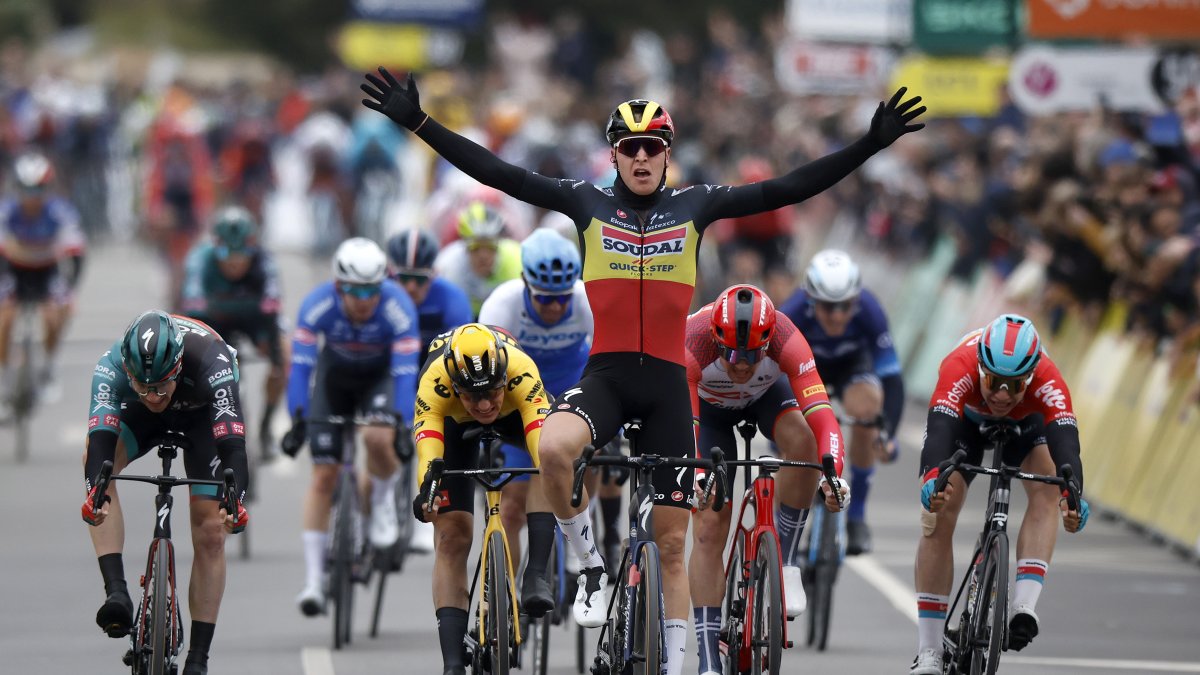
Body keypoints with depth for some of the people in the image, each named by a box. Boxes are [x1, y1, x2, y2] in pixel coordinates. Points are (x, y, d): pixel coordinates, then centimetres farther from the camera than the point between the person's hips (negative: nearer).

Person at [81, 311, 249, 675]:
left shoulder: (211, 363, -41)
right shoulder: (111, 367, -37)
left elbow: (233, 444, -48)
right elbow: (100, 439, -47)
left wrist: (234, 500, -64)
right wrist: (95, 493, -65)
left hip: (204, 413, -1)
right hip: (140, 416, 1)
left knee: (210, 531, -10)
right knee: (95, 460, -30)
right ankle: (117, 592, -31)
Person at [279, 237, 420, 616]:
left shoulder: (398, 307, -32)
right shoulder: (317, 305, -30)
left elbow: (405, 371, -35)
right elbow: (300, 364, -32)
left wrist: (402, 426, -45)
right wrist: (297, 420, -43)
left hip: (381, 374, -1)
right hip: (335, 373, 1)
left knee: (377, 437, -33)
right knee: (323, 475, -8)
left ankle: (383, 500, 0)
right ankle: (313, 581, -4)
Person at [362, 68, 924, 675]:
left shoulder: (695, 207, 4)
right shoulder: (587, 203, 3)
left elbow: (789, 189, 0)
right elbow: (499, 173, -2)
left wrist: (870, 145, -7)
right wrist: (418, 123, -10)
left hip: (667, 384, 1)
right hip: (604, 375, -1)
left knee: (671, 543, 4)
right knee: (552, 448, -35)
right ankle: (592, 567, -12)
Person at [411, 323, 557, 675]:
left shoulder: (520, 370, -43)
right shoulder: (434, 383, -41)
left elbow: (542, 433, -53)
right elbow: (427, 441, -52)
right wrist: (426, 488, -70)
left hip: (513, 413, 0)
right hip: (455, 422, 0)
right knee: (453, 534, -12)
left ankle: (536, 574, -31)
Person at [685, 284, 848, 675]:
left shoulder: (786, 342, -38)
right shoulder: (693, 345, -40)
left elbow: (821, 417, -44)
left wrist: (832, 477, -59)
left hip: (766, 393, 1)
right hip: (709, 404, -1)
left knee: (801, 440, -35)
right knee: (709, 526, -10)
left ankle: (784, 562, -16)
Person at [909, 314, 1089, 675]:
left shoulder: (1047, 382, -39)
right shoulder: (960, 369, -42)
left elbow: (1065, 441, -51)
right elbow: (939, 432, -55)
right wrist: (932, 478, -75)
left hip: (1024, 421, 1)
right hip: (965, 417, -1)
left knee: (1048, 489, -27)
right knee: (937, 516, -14)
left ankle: (1023, 606, -32)